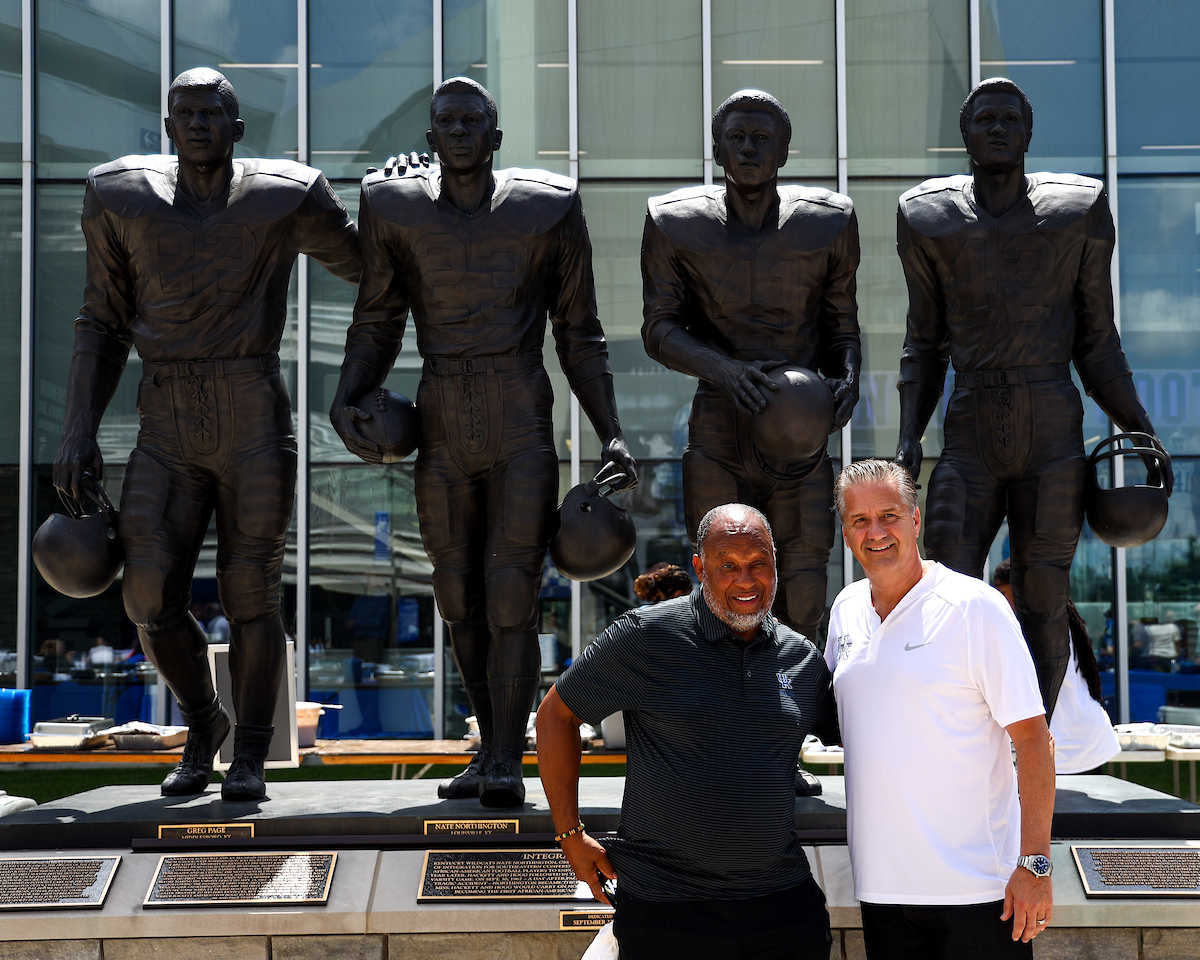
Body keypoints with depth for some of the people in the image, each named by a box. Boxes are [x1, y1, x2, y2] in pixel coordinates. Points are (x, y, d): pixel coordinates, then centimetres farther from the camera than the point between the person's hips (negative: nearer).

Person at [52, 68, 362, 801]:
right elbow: (103, 325, 9)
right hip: (168, 431, 2)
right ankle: (203, 722, 22)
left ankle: (250, 755, 18)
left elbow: (367, 262, 17)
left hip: (256, 422, -2)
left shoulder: (284, 199, -1)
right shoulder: (123, 199, 4)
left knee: (250, 594, -1)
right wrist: (79, 434, 2)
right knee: (152, 601, -6)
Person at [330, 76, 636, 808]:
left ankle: (507, 766, -4)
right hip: (442, 435, 3)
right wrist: (347, 401, -10)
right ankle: (494, 746, 29)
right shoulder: (396, 211, 2)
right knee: (461, 601, 11)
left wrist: (612, 436, -5)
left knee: (511, 598, -12)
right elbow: (377, 327, 9)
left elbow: (580, 336, 4)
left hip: (524, 432, -3)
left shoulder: (549, 211, -2)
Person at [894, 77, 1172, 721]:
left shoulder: (1079, 210, 6)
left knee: (1043, 607, 1)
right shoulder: (930, 220, 8)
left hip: (1055, 435, 0)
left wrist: (1142, 432, 2)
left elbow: (1096, 343, 10)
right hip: (970, 437, 1)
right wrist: (908, 441, 1)